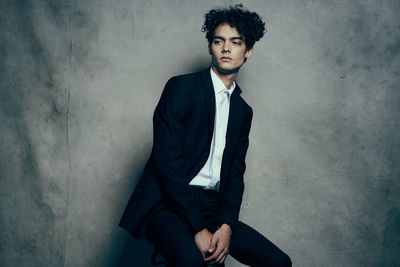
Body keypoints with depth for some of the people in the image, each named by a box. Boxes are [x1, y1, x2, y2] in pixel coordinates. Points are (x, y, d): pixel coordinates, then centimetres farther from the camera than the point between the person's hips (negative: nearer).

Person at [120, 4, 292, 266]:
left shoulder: (243, 111, 15)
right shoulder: (181, 88, -4)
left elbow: (235, 173, 10)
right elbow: (167, 161, -13)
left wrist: (226, 226, -9)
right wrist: (198, 228, -18)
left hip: (212, 209, 6)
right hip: (169, 205, -6)